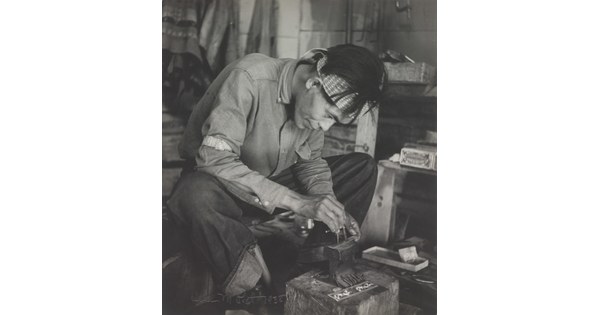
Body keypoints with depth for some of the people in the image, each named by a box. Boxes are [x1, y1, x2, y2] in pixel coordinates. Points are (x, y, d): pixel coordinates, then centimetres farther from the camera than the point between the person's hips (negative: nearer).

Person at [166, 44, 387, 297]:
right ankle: (254, 295, -22)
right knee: (195, 195, -43)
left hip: (273, 179, 6)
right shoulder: (248, 77, -29)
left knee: (364, 167, -3)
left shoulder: (315, 106, -8)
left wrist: (328, 208, -16)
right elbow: (214, 159, -36)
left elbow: (310, 161, 4)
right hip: (213, 180, -6)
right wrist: (298, 202, -38)